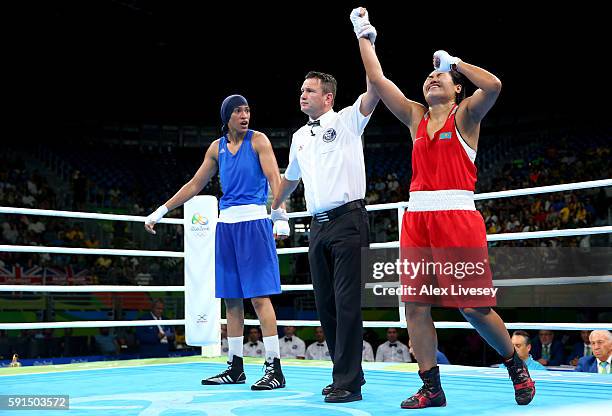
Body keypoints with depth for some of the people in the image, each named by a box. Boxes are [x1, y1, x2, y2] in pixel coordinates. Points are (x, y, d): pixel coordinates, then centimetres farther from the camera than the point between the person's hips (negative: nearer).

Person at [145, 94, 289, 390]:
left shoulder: (258, 140, -1)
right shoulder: (216, 147, 13)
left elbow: (275, 179, -11)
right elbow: (195, 184, 19)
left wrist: (281, 217, -25)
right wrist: (161, 210, 19)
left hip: (253, 223, -5)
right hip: (226, 223, 5)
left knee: (259, 296, -9)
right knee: (231, 299, 8)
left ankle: (274, 368, -6)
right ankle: (235, 367, 17)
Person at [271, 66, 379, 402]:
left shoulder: (346, 121, 2)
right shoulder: (299, 137, 20)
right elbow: (290, 178, 35)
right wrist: (273, 208, 44)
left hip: (347, 220, -7)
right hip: (318, 226, 7)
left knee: (347, 301, -9)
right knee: (325, 302, 7)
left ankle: (348, 382, -6)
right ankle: (347, 373, 19)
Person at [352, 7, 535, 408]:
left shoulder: (466, 115, 5)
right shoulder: (416, 117, 18)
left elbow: (493, 85, -14)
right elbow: (378, 80, 16)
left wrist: (454, 61, -1)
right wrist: (364, 35, 17)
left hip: (457, 214, -5)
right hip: (417, 217, 5)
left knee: (474, 306, -5)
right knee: (415, 305, 0)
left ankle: (517, 366, 19)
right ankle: (432, 387, 10)